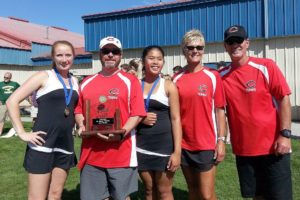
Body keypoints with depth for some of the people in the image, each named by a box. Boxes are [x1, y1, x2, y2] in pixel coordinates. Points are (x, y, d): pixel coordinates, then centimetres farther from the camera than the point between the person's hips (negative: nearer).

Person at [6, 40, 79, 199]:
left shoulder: (75, 81, 12)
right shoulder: (44, 76, -4)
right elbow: (12, 101, -9)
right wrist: (22, 133, -13)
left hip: (65, 145, 5)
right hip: (43, 144, -5)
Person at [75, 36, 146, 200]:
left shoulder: (130, 81, -1)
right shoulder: (86, 83, 11)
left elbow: (137, 113, -6)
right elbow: (78, 110, 16)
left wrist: (122, 133, -20)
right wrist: (81, 126, -4)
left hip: (121, 154, -3)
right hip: (91, 153, 4)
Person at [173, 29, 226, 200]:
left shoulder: (213, 76, -3)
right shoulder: (177, 79, 3)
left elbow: (220, 110, -3)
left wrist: (221, 140, -8)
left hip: (206, 144, -3)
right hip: (184, 144, 3)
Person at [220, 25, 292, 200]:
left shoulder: (266, 66, -6)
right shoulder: (222, 76, 2)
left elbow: (284, 100, -8)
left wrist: (285, 135, -14)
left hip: (272, 146, -3)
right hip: (243, 149, 3)